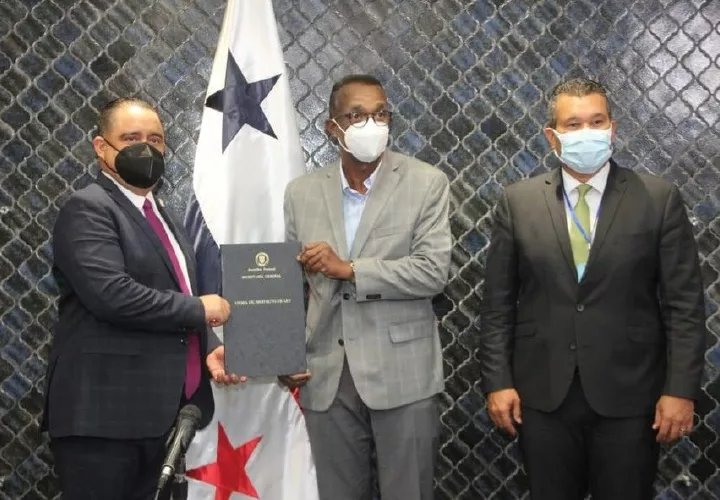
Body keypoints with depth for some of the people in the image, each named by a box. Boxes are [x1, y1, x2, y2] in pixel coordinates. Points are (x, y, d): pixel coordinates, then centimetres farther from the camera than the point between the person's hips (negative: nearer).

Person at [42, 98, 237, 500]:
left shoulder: (161, 214, 20)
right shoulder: (88, 209, -9)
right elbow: (113, 295, -23)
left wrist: (208, 348, 4)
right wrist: (199, 310, -12)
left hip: (163, 413, 8)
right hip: (105, 414, -8)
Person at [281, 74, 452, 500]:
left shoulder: (426, 183, -2)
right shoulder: (301, 192, 8)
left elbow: (433, 271, -11)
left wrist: (349, 269, -15)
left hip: (402, 374, -3)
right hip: (326, 376, 3)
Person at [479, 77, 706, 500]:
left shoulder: (660, 200, -2)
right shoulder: (518, 202, 2)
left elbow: (684, 303, -3)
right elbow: (498, 303, 4)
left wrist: (681, 389, -8)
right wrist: (498, 381, -2)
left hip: (628, 396, -1)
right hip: (542, 394, 1)